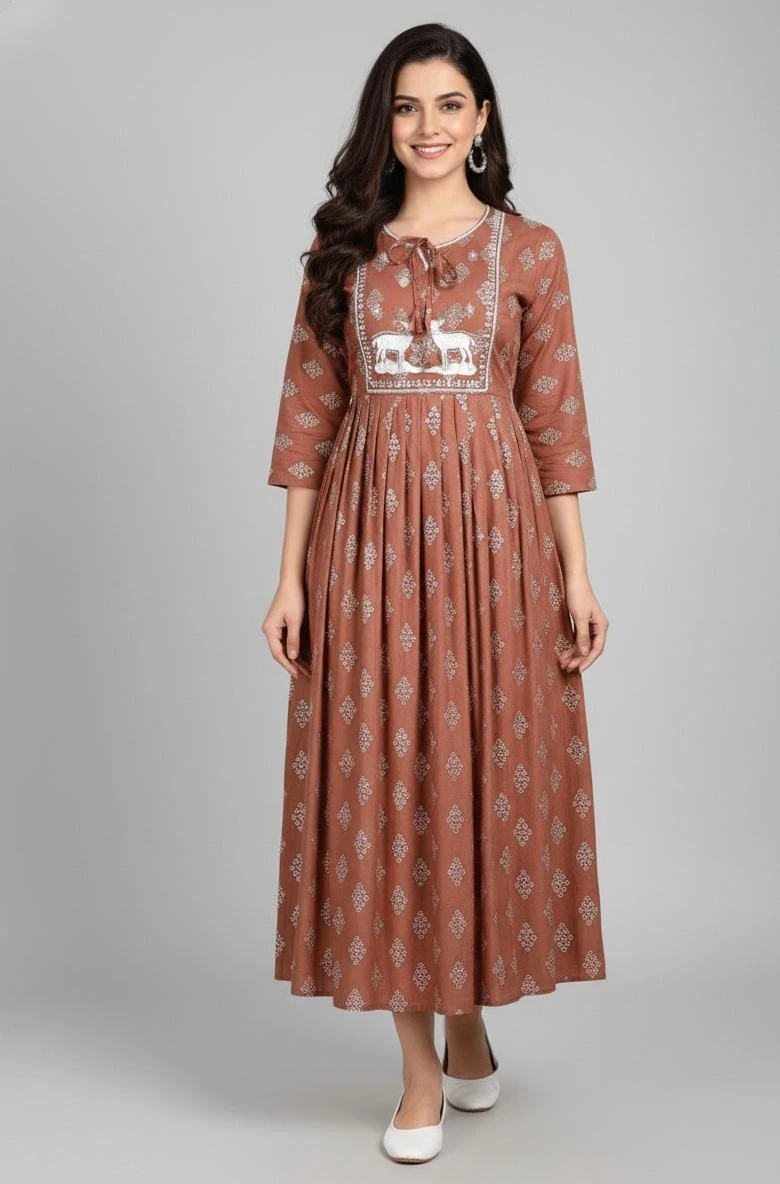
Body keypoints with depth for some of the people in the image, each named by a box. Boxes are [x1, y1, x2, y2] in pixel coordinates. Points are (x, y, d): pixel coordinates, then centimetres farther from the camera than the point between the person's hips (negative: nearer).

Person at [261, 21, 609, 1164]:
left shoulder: (530, 250, 7)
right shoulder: (342, 249, 9)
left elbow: (555, 417, 4)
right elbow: (307, 414, 6)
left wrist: (577, 573, -2)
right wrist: (291, 575, 0)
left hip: (493, 524, 0)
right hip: (368, 530, 1)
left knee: (488, 770, 4)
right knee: (382, 778, 1)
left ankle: (472, 1020, 28)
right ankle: (421, 1069, 15)